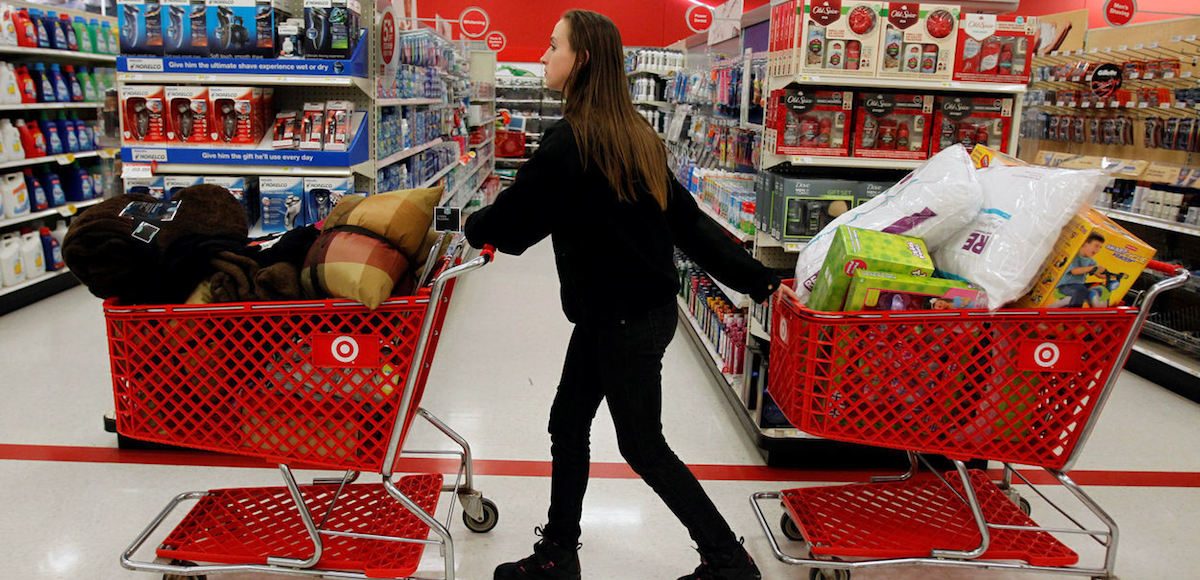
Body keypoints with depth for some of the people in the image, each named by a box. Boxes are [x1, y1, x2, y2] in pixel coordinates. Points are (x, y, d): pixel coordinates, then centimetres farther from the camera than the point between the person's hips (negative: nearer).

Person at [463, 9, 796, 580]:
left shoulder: (570, 140, -20)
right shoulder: (632, 133, 8)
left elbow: (513, 219, -12)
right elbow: (687, 218, 6)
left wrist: (471, 225, 11)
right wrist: (756, 279, 7)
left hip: (624, 319, -9)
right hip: (641, 305, 9)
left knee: (642, 446, 6)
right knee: (567, 423, 16)